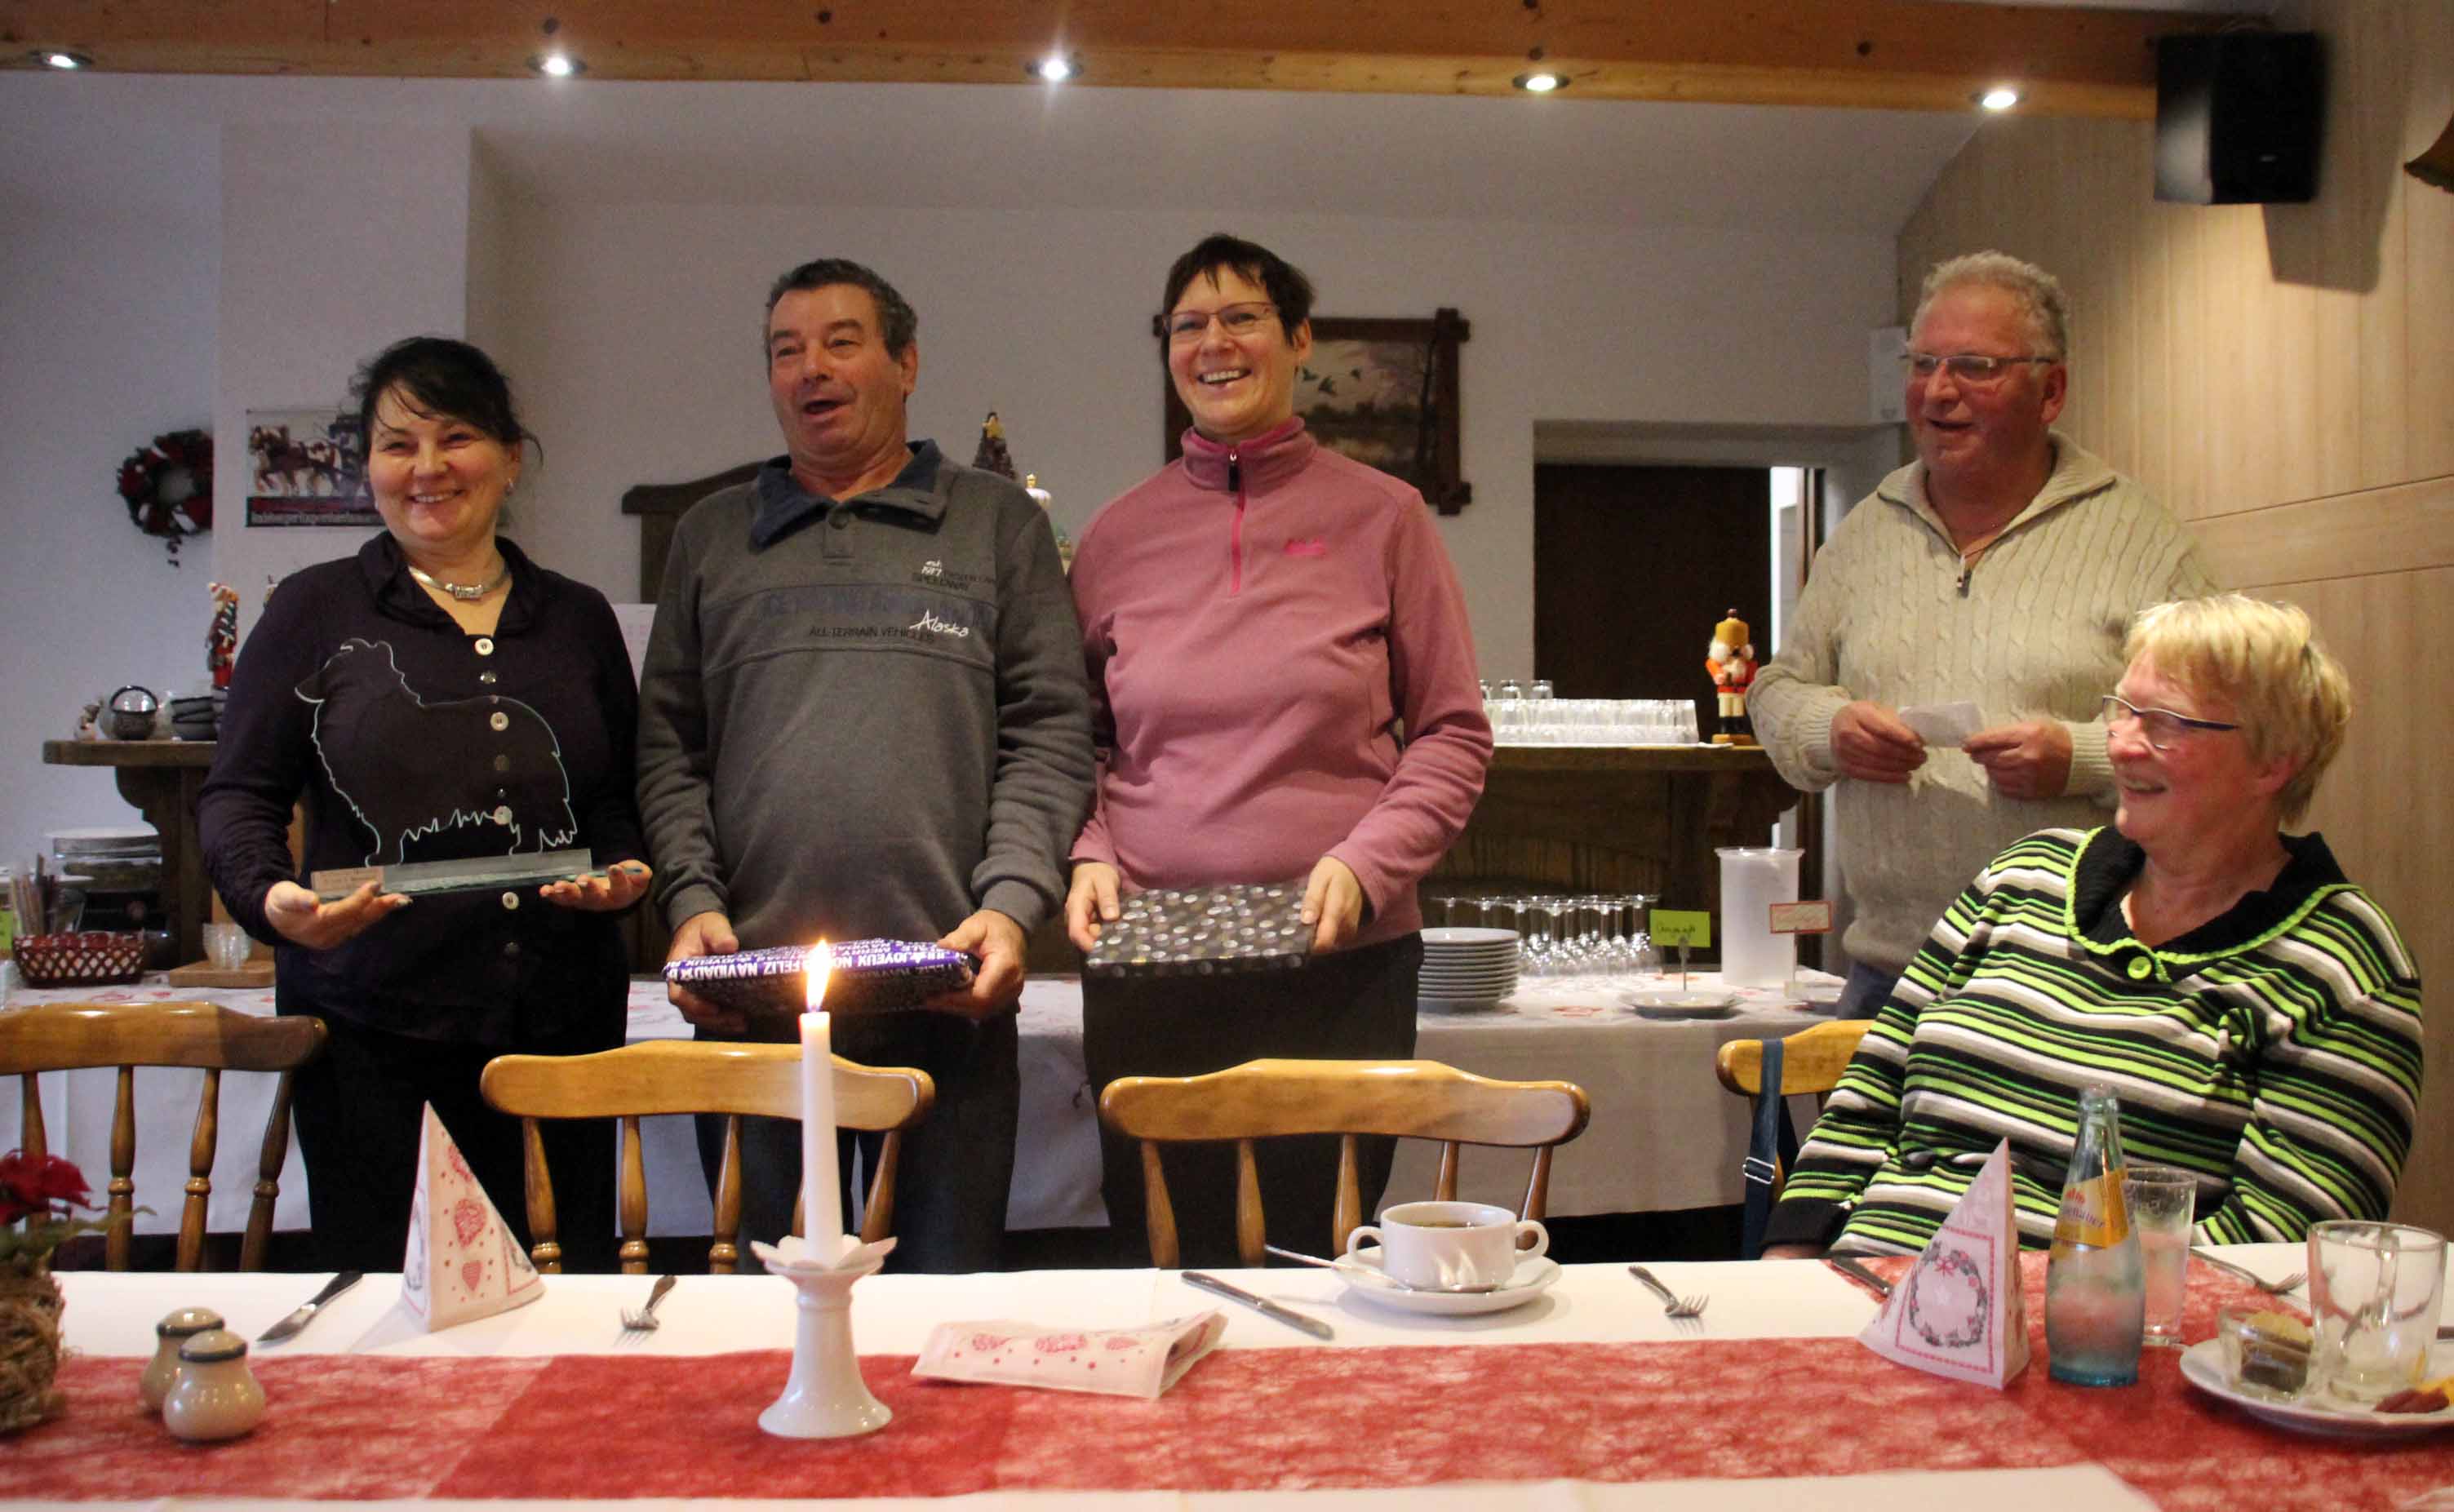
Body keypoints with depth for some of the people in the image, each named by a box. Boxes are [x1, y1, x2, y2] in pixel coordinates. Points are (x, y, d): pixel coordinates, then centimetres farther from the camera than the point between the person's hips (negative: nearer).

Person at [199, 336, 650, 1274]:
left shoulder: (579, 619, 14)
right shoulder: (317, 610, 7)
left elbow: (623, 799, 21)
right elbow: (237, 793, 5)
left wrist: (625, 868, 0)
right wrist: (270, 897, -14)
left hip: (565, 1020, 2)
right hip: (372, 1029, -2)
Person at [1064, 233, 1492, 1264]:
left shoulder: (1379, 516, 3)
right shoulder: (1118, 535, 8)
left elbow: (1453, 733, 3)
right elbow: (1079, 740, 16)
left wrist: (1365, 864, -11)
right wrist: (1089, 854, -1)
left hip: (1341, 960, -1)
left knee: (1318, 1258, 6)